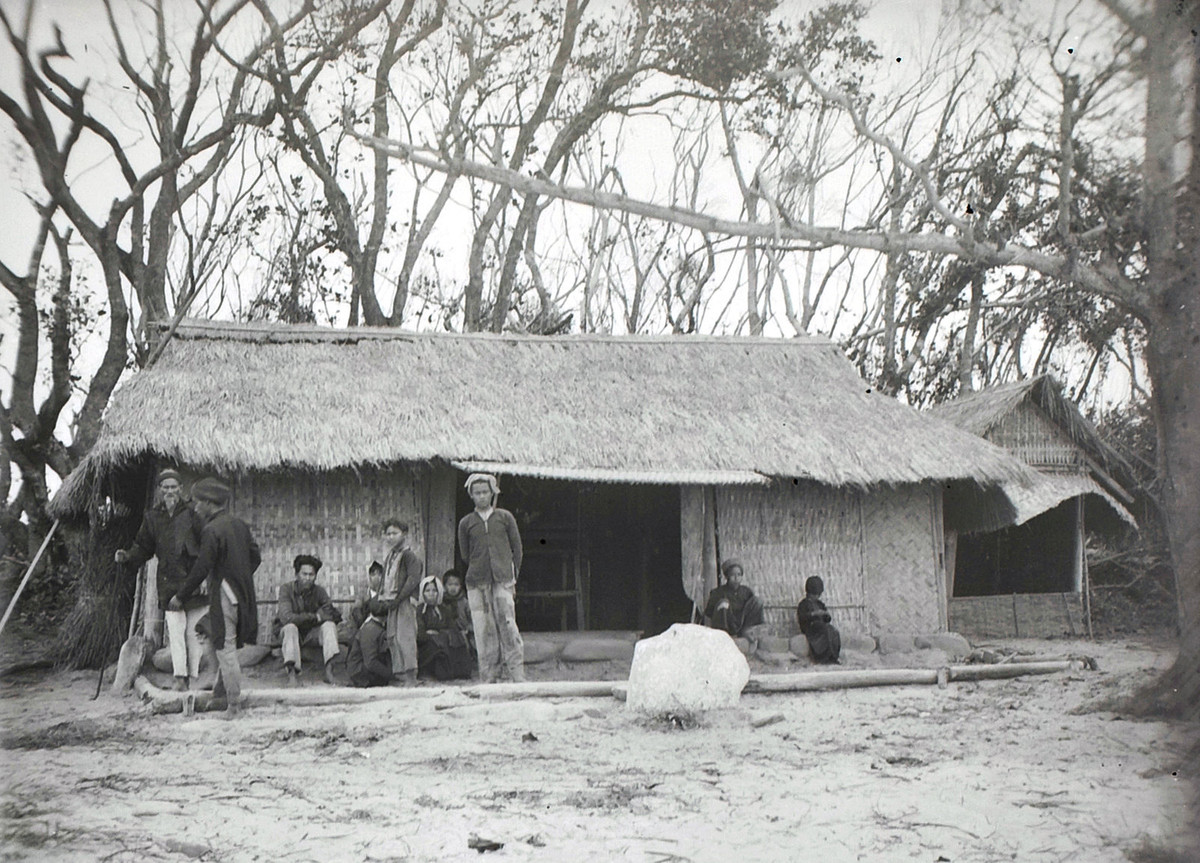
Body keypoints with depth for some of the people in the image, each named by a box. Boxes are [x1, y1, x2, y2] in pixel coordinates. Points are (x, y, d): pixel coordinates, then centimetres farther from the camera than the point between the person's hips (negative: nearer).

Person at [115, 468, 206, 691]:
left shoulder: (191, 514, 0)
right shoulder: (152, 517, 9)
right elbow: (144, 547, 14)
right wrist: (127, 556, -5)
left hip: (193, 579, -2)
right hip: (168, 581, 2)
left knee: (193, 630, 3)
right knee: (175, 629, -6)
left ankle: (194, 675, 12)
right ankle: (180, 676, -5)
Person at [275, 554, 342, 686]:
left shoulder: (319, 591, -4)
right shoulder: (286, 590, -13)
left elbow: (333, 615, -13)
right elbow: (286, 617, -26)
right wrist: (314, 617, -24)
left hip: (312, 634, 2)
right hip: (289, 633, -2)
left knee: (329, 625, -24)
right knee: (290, 627, -34)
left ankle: (329, 669, -36)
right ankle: (292, 672, -41)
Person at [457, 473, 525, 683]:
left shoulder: (505, 517, 9)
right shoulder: (466, 522, 10)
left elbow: (517, 549, 10)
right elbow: (465, 554, 16)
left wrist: (512, 576, 5)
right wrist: (480, 570, 9)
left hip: (502, 579, -1)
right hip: (477, 582, 1)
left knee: (508, 625, -9)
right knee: (484, 629, -1)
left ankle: (518, 676, -6)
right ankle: (489, 677, 5)